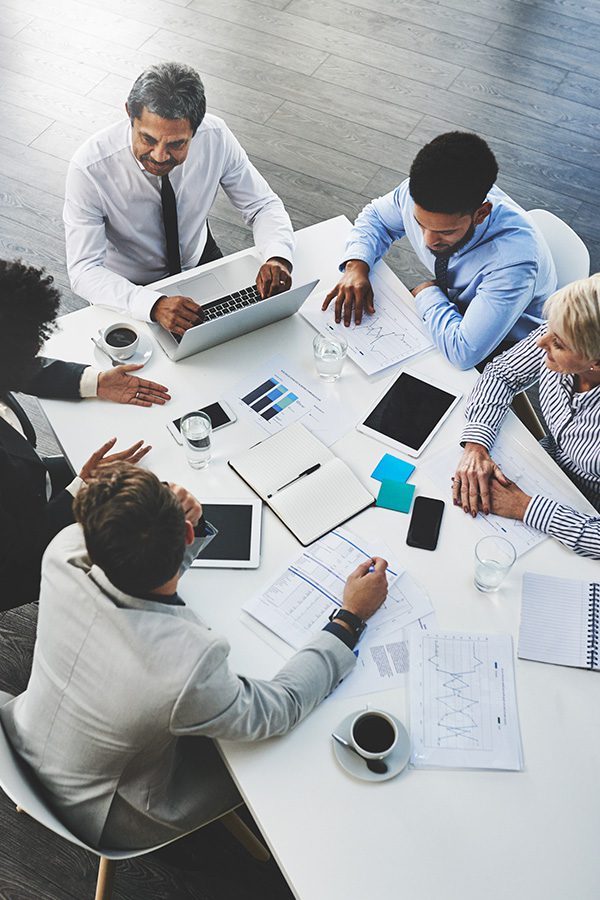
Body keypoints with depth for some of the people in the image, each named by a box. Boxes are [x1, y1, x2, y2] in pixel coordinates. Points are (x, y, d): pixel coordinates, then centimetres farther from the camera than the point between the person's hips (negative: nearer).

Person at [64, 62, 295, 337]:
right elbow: (84, 271, -30)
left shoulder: (215, 137, -22)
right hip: (129, 289, -3)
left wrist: (278, 258, -33)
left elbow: (264, 205, -11)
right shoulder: (89, 168, -31)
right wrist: (155, 305, -48)